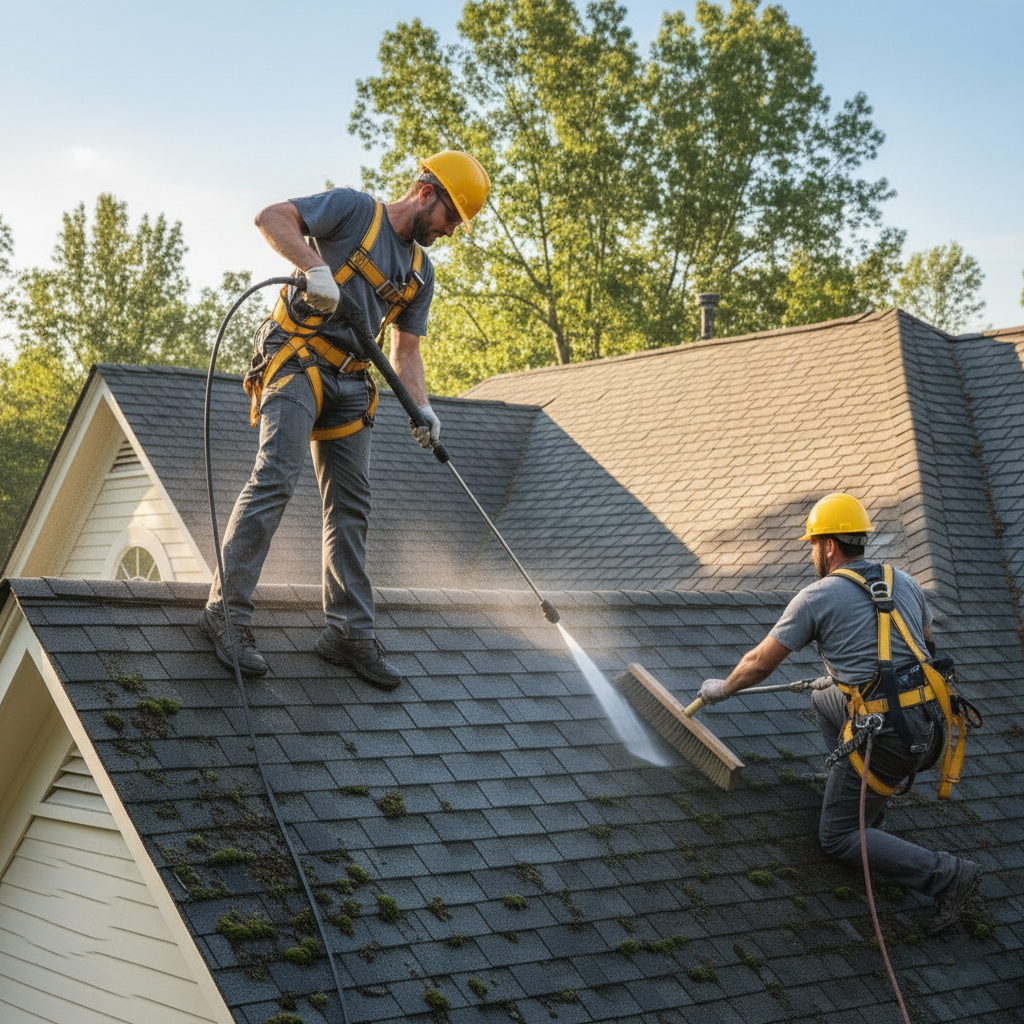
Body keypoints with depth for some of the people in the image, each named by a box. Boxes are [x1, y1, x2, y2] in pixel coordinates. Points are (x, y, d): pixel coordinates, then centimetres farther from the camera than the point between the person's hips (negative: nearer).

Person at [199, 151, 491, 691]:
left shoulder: (421, 270, 19)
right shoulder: (354, 209, -1)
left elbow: (406, 349, 18)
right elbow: (271, 217, -10)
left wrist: (422, 407, 2)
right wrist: (316, 267, -24)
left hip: (350, 381, 8)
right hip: (297, 358, -7)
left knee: (351, 505, 6)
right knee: (275, 478, -20)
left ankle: (349, 631, 12)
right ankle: (227, 610, -17)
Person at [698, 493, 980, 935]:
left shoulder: (817, 597, -4)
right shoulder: (904, 582, 12)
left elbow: (759, 663, 4)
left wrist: (721, 689, 24)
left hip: (886, 737, -7)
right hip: (930, 722, 7)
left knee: (838, 838, 9)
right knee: (824, 698, 29)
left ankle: (946, 874, -2)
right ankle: (868, 798, 26)